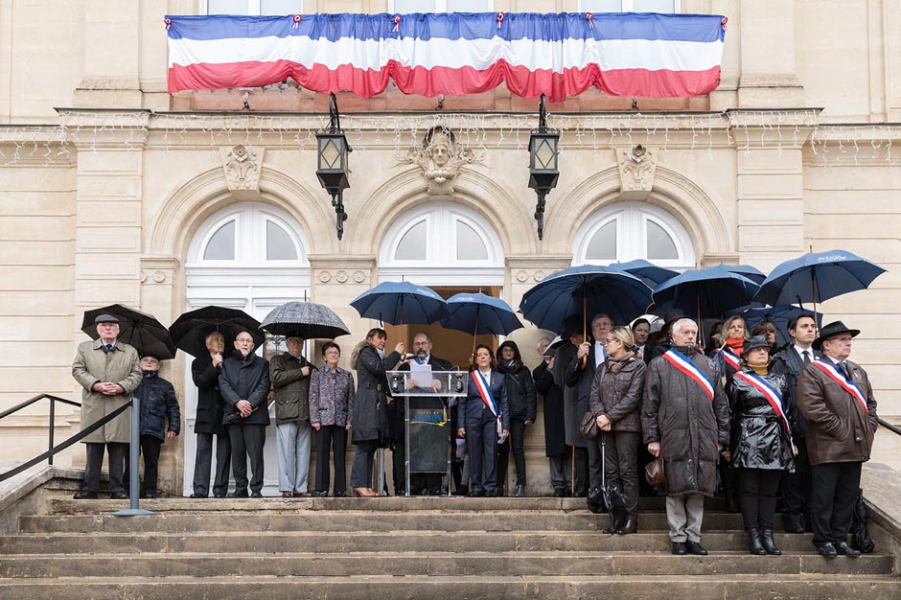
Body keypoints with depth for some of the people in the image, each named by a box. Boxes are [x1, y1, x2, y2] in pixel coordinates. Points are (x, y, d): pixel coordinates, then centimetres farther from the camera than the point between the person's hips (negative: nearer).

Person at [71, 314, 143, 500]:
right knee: (93, 451, 0)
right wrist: (96, 385, -11)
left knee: (118, 452, 0)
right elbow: (78, 370, 4)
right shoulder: (85, 348, 14)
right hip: (93, 407, 0)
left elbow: (136, 375, 8)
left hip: (120, 408, 0)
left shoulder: (130, 352, 16)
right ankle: (89, 489, 4)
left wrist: (121, 387, -10)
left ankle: (117, 489, 4)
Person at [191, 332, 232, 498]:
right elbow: (199, 381, -8)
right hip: (207, 414, -1)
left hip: (225, 414, 1)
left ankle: (220, 489, 2)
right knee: (203, 451, -3)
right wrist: (214, 366, -12)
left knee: (224, 453, 0)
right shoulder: (199, 363, 10)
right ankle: (200, 489, -4)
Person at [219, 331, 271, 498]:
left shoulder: (261, 363, 12)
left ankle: (256, 489, -5)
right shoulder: (227, 364, 16)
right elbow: (224, 386, 3)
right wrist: (238, 402, -13)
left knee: (255, 452, -7)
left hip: (254, 414, -2)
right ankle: (240, 489, 9)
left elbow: (263, 386, 1)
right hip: (233, 414, 2)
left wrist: (250, 403, -13)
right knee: (237, 453, 4)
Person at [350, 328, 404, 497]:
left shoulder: (377, 356, 28)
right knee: (364, 446, -12)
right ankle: (359, 485, -14)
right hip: (367, 405, -9)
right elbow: (379, 368, -15)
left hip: (377, 406, 9)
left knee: (371, 447, 4)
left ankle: (366, 486, 3)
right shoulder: (366, 353, 2)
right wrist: (396, 354, -5)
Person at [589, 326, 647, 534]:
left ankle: (631, 517, -3)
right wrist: (599, 414, -11)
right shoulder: (603, 367, 16)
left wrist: (610, 416, -13)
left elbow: (633, 398, -10)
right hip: (605, 426, 6)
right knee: (611, 472, 5)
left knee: (628, 471, -5)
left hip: (627, 425, -5)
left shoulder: (638, 366, -1)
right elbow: (594, 394, 8)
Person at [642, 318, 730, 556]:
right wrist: (652, 438, -2)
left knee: (698, 489, 4)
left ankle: (693, 537, 12)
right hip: (673, 438, -2)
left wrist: (721, 437, 8)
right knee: (675, 489, 0)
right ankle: (678, 538, 8)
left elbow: (720, 403, 14)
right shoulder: (659, 365, 7)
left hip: (703, 438, 2)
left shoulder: (708, 365, 15)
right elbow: (649, 404, 4)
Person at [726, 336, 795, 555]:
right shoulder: (738, 380, 2)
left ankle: (767, 535, 10)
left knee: (770, 489, 5)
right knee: (750, 488, -2)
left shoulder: (778, 380, 15)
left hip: (776, 443, 4)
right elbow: (729, 412, 1)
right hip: (749, 441, -4)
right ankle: (753, 535, 2)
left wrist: (789, 440, 11)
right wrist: (728, 444, -2)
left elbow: (786, 411, 17)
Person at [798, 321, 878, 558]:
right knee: (824, 498, 1)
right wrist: (840, 429, -16)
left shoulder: (857, 371, 17)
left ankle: (840, 538, 21)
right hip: (828, 447, -7)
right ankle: (823, 540, 11)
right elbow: (812, 408, -18)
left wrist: (869, 429, 8)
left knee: (848, 496, 11)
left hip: (856, 447, 7)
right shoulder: (812, 372, -8)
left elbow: (870, 402, 22)